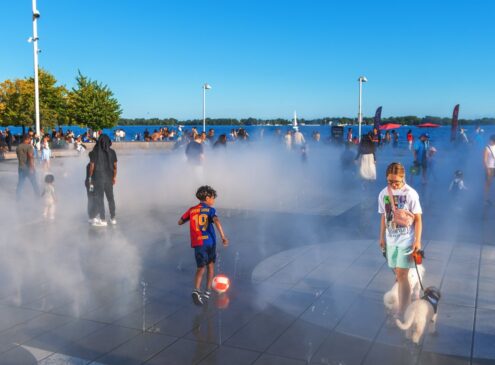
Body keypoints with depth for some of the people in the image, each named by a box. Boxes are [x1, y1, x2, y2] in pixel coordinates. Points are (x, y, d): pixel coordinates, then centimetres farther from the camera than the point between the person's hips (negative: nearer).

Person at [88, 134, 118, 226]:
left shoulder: (95, 152, -9)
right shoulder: (112, 152, -3)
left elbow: (92, 166, -8)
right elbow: (115, 166, 0)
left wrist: (90, 177, 4)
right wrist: (114, 177, 11)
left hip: (98, 178, -3)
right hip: (109, 178, 3)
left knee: (99, 199, 5)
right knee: (110, 198, 14)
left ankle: (103, 220, 6)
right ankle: (113, 218, 20)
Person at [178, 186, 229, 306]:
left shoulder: (192, 210, 9)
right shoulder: (210, 210, -1)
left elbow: (180, 222, 16)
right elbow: (216, 221, -21)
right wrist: (223, 236, -28)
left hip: (197, 243, 2)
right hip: (210, 242, -2)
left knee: (200, 268, 1)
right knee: (210, 265, 19)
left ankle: (196, 290, -24)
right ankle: (208, 291, 24)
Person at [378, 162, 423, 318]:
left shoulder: (411, 194, -13)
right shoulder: (383, 194, 0)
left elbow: (418, 219, -8)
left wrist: (417, 241, -11)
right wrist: (382, 237, 13)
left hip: (406, 240, -5)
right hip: (391, 240, 5)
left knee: (401, 275, -7)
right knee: (398, 273, 15)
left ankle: (401, 314, -3)